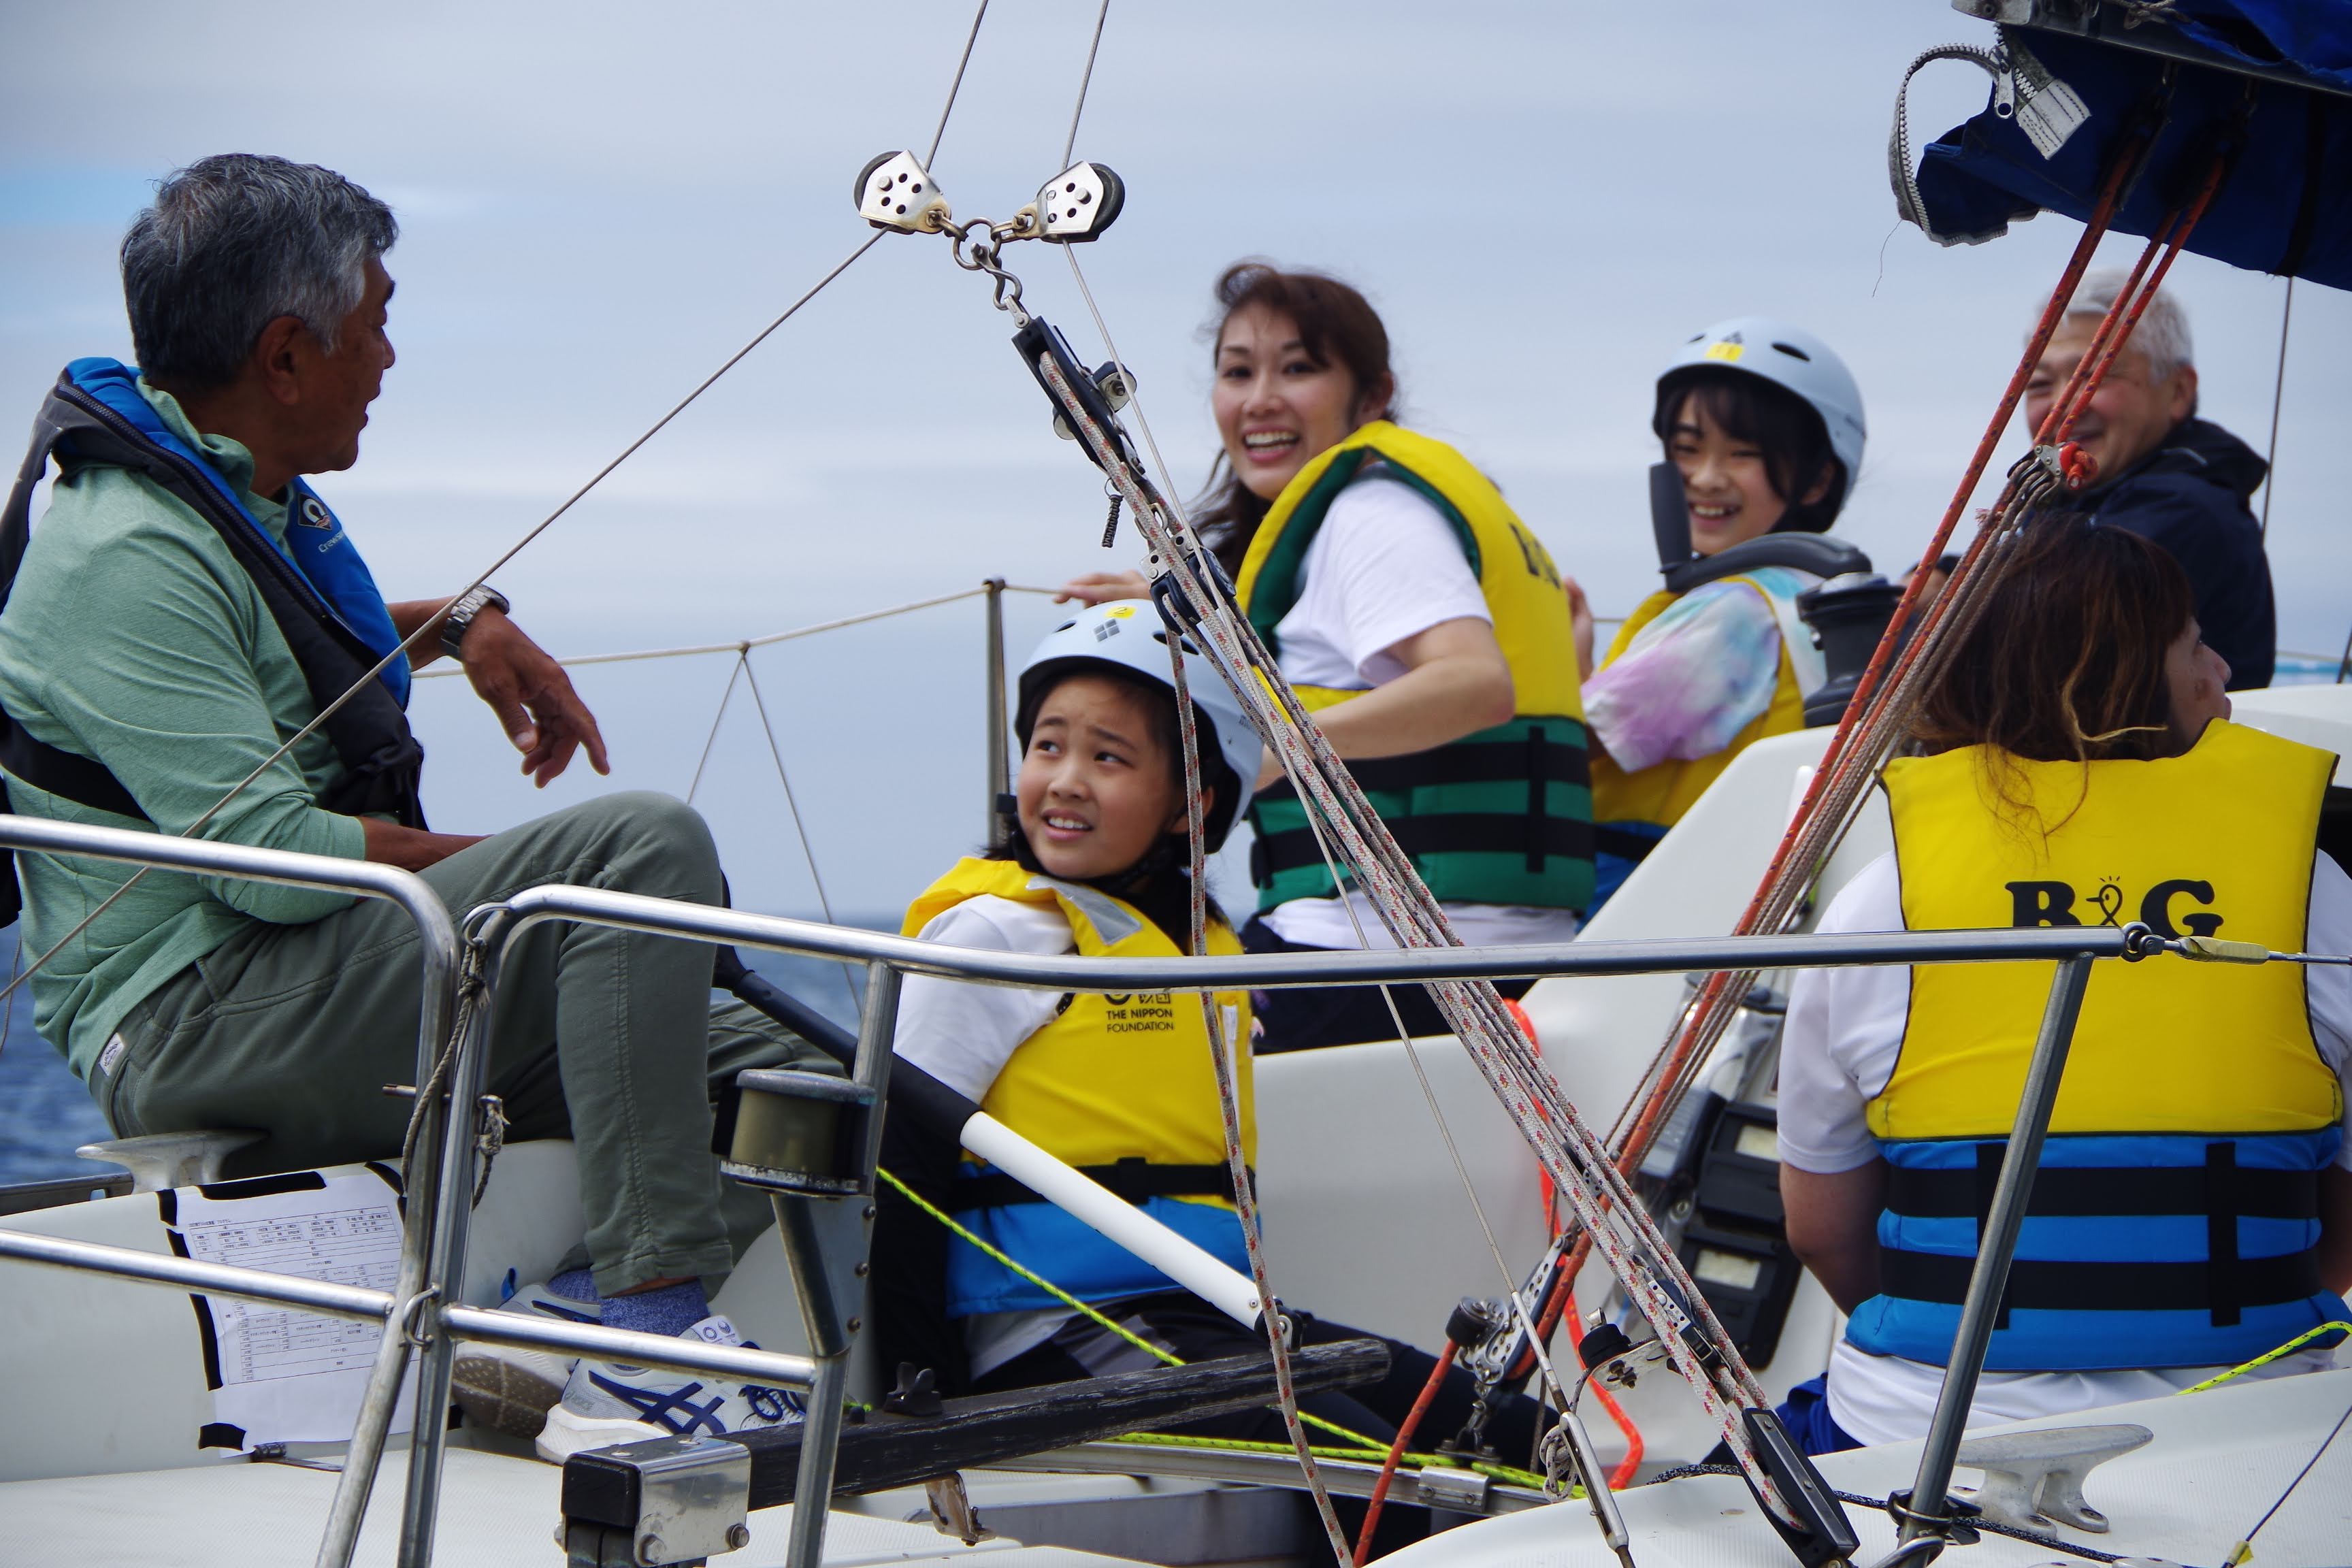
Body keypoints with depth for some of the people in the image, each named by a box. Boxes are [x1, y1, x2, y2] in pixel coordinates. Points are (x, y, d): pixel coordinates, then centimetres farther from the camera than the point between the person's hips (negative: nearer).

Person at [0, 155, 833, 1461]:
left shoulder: (242, 496, 15)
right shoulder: (126, 557, -17)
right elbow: (265, 850, -23)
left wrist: (461, 622, 21)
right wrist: (514, 866, -11)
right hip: (189, 1021, -10)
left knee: (775, 1079, 0)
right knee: (644, 843, -28)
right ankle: (645, 1340, -30)